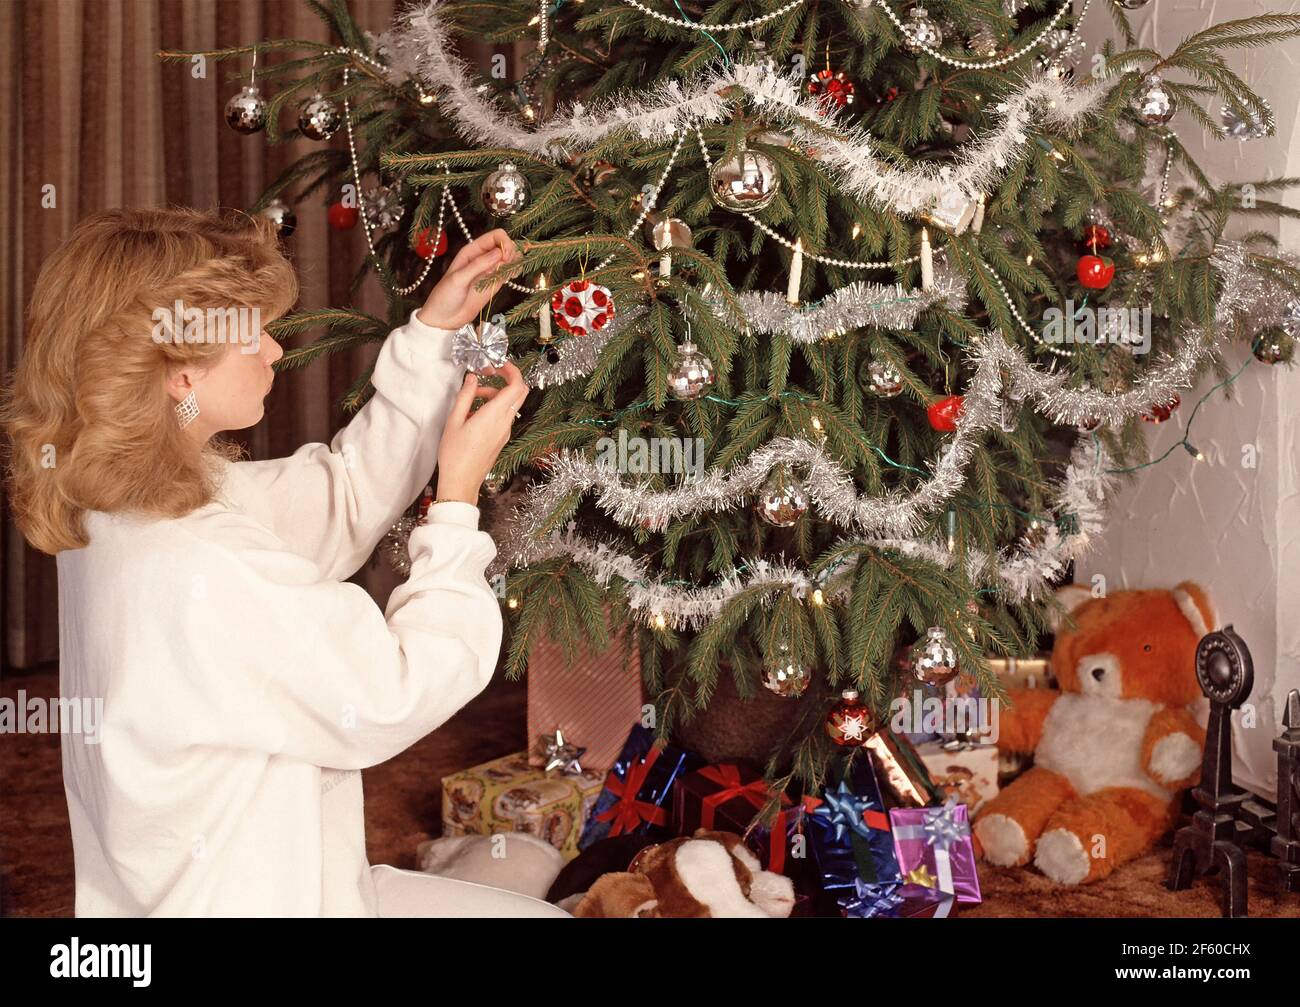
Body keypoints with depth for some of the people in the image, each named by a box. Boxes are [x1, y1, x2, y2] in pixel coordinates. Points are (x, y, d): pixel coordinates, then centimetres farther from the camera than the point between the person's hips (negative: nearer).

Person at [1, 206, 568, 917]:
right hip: (244, 905, -9)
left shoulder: (120, 506, -1)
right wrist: (460, 492, -12)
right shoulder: (205, 575, -32)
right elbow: (397, 697, -21)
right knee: (541, 910, 6)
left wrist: (435, 329, 3)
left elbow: (345, 498, 8)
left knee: (542, 910, 18)